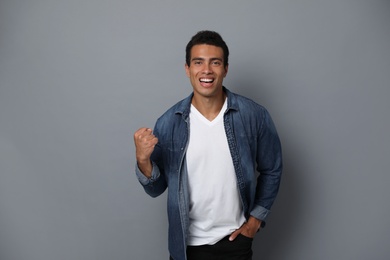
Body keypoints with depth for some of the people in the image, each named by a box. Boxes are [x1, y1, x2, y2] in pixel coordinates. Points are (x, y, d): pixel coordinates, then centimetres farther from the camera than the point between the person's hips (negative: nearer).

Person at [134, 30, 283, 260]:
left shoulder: (254, 115, -13)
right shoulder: (169, 122, -12)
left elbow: (272, 170, 1)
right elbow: (156, 188, -5)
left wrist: (257, 218, 0)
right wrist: (143, 160, -24)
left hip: (235, 239, 0)